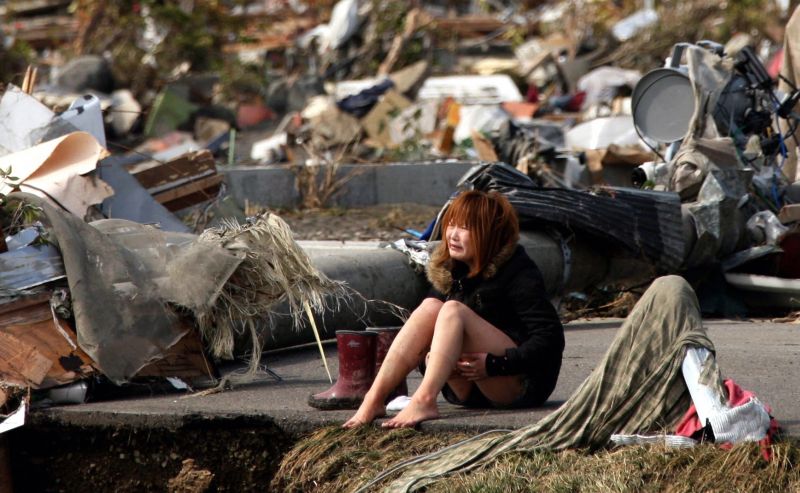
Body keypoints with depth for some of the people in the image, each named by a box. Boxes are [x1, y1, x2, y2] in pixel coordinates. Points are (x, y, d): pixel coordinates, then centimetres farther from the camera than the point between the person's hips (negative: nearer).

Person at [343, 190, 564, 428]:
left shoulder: (519, 273, -11)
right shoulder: (447, 270, 8)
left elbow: (550, 338, -17)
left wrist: (495, 364, -25)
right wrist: (430, 357, -13)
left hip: (523, 384, -6)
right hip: (470, 392, 6)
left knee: (453, 311, -25)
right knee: (430, 307, -17)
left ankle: (423, 401, -46)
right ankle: (374, 399, -32)